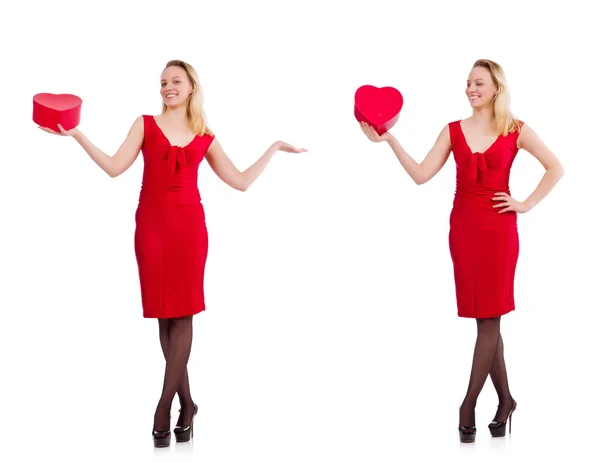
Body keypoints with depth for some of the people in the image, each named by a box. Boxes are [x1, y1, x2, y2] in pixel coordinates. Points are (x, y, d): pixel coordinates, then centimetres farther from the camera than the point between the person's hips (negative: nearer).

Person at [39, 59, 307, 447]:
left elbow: (241, 182, 12)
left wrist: (274, 148, 15)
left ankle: (164, 409, -5)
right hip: (152, 225, 0)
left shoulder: (205, 137, 10)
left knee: (183, 312, -6)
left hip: (189, 225, 0)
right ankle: (186, 404, 11)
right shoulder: (146, 125, 7)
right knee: (164, 313, 1)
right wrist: (77, 135, -12)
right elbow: (115, 167, -5)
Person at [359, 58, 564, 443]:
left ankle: (468, 406, -2)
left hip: (498, 228, -3)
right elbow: (421, 175, -2)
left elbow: (555, 168, 4)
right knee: (486, 319, 9)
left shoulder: (516, 130, 0)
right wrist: (388, 140, -10)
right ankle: (505, 401, 20)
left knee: (489, 318, -3)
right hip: (463, 227, 3)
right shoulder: (453, 131, 7)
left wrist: (528, 204, -3)